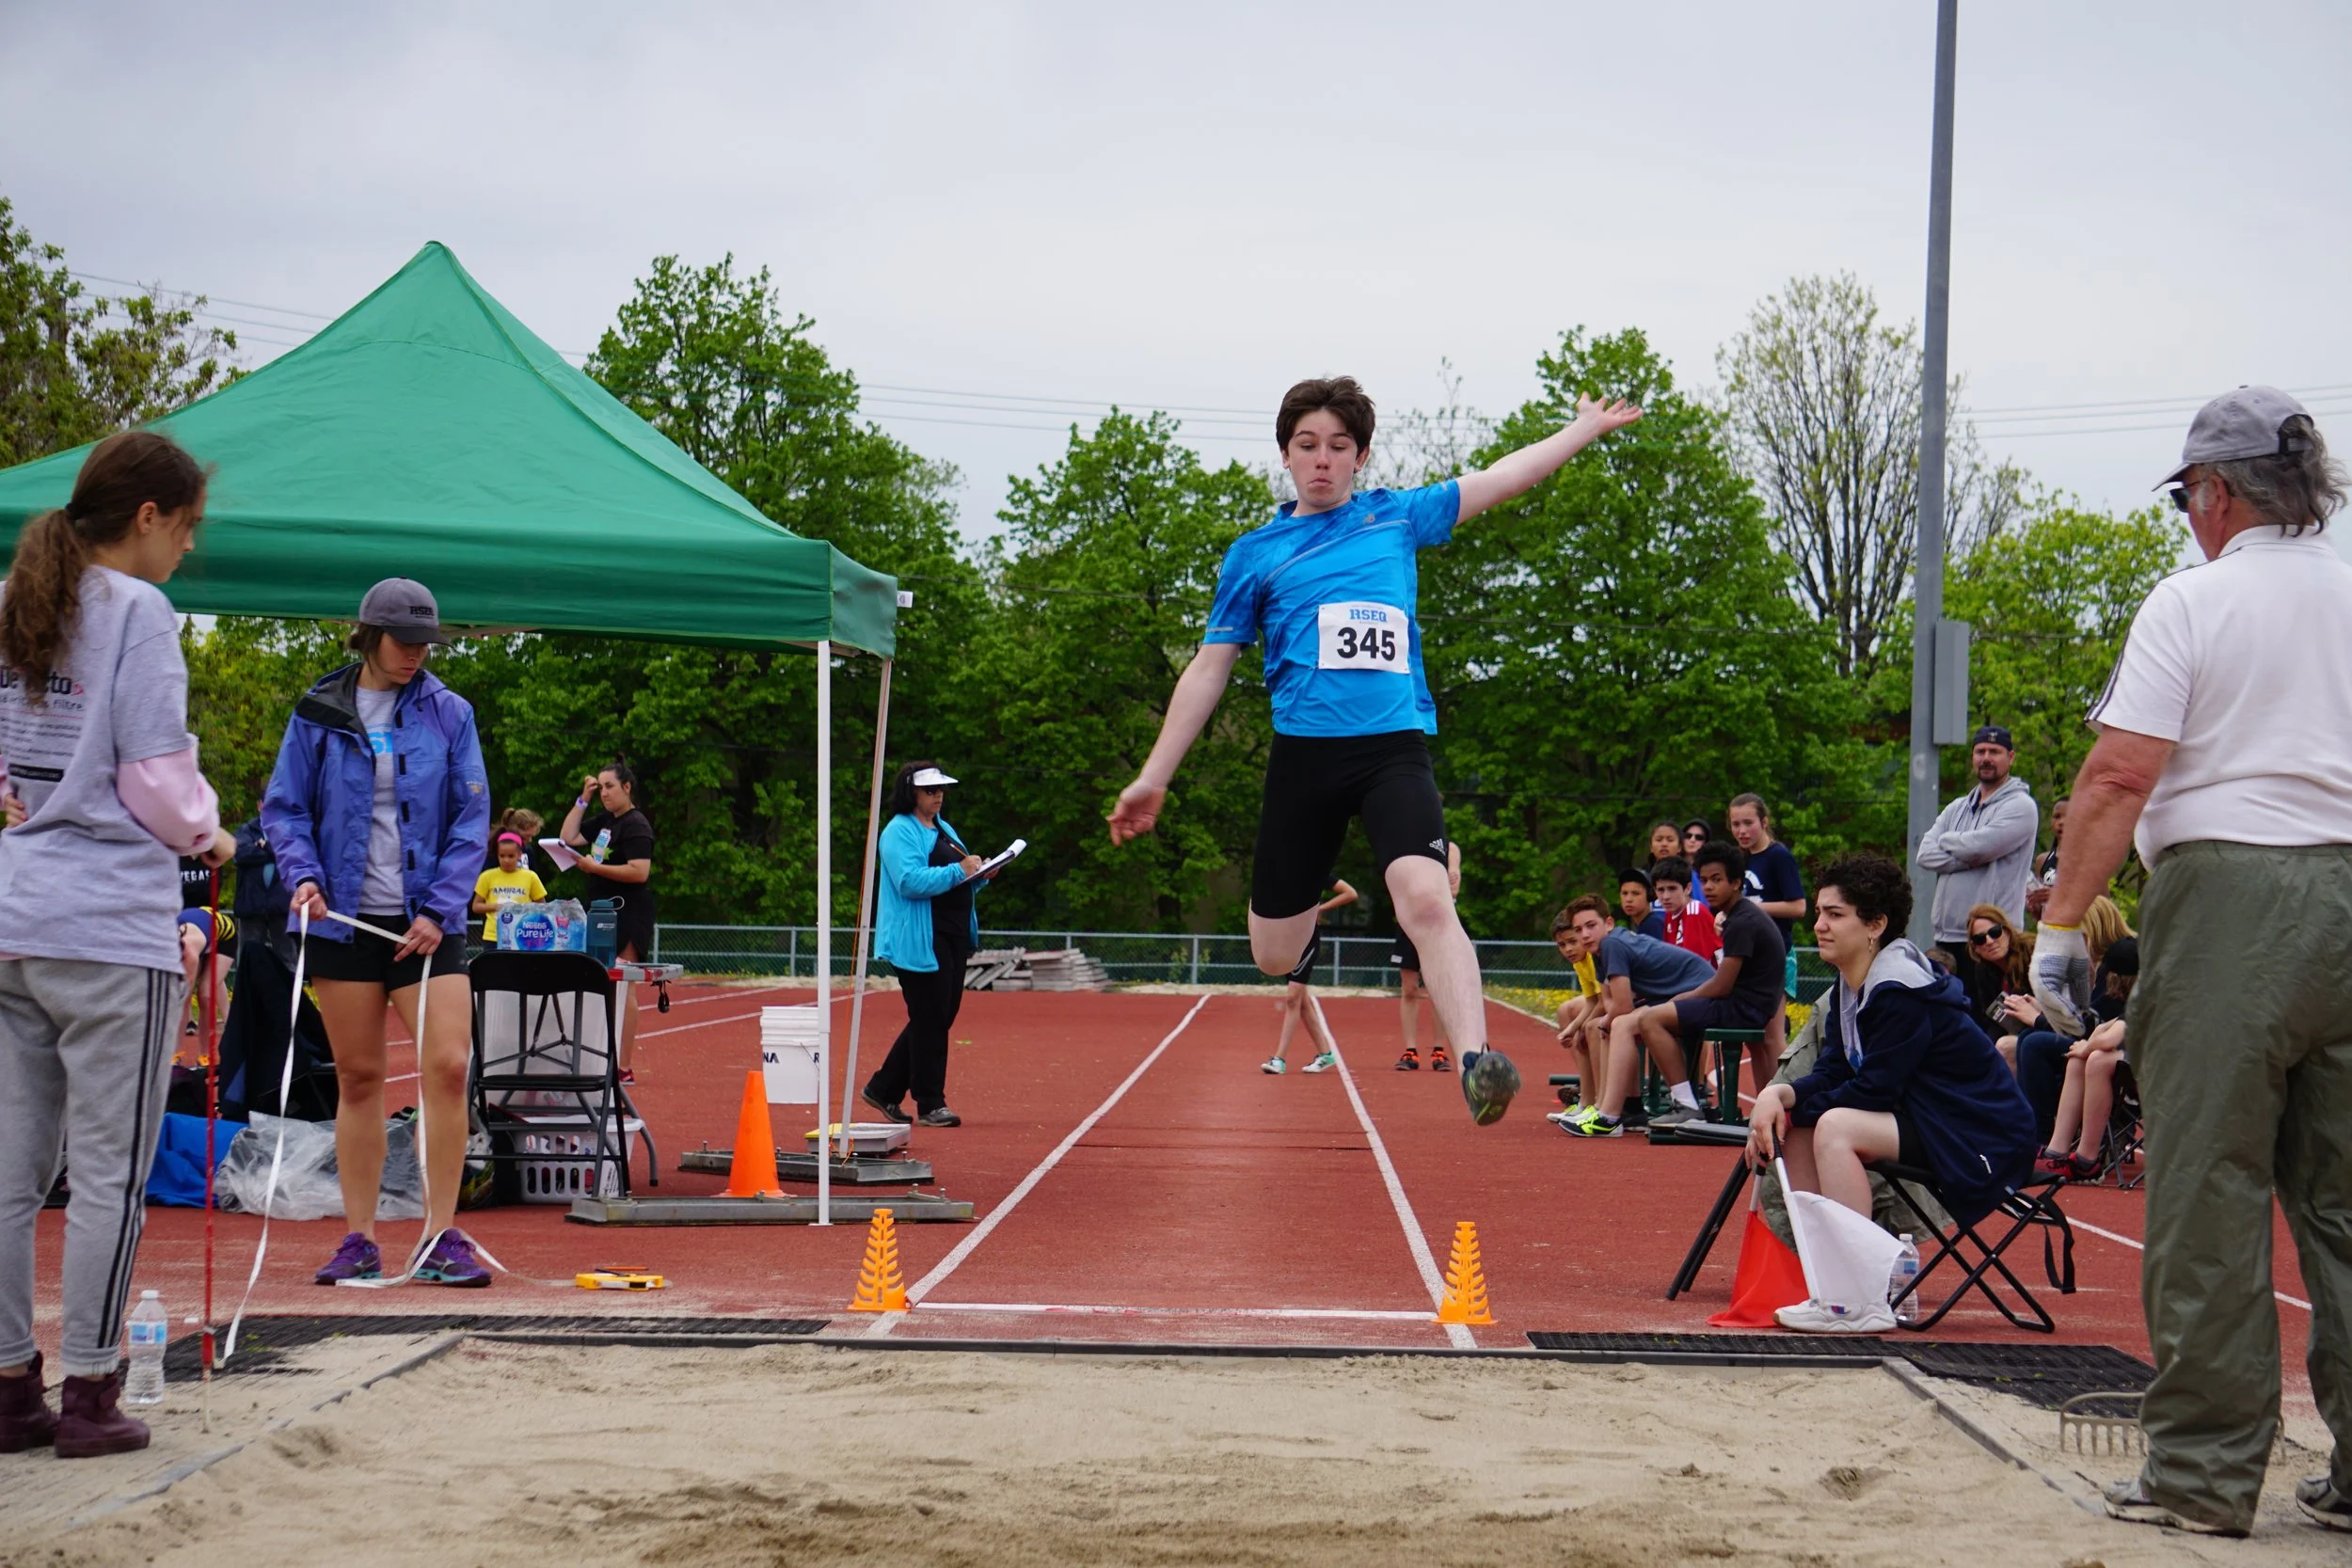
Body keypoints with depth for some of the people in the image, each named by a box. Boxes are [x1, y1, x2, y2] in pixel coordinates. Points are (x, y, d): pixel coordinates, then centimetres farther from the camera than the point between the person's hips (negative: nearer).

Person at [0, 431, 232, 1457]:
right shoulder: (136, 611, -8)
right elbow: (157, 774, -11)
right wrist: (206, 833, 7)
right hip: (112, 926, -7)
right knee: (112, 1170, 1)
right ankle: (89, 1393, 4)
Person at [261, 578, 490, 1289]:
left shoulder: (448, 713, 4)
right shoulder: (319, 713, 3)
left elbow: (471, 817, 4)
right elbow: (284, 807, 7)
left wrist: (438, 910, -6)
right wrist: (303, 875, -12)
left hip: (426, 921, 0)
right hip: (344, 917, 0)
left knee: (447, 1065, -11)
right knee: (358, 1078, 4)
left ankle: (441, 1237, -4)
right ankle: (358, 1240, 12)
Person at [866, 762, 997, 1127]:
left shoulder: (943, 830, 20)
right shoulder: (899, 832, -8)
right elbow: (910, 881, -22)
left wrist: (980, 875, 7)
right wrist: (958, 871, -23)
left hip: (953, 939, 9)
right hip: (920, 942, -9)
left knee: (941, 1017, 11)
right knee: (929, 1021, -7)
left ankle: (884, 1089, 22)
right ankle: (929, 1104, 1)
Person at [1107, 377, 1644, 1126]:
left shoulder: (1396, 517, 14)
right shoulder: (1254, 555, 11)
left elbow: (1501, 478, 24)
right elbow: (1208, 671, 14)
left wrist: (1588, 426, 27)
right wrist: (1153, 778, 12)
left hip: (1395, 748, -1)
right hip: (1304, 753, 1)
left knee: (1426, 898, -27)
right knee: (1274, 955, 5)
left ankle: (1476, 1063, -37)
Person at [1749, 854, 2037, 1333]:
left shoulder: (1901, 994, -21)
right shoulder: (1850, 988, 8)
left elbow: (1872, 1091, -22)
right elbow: (1830, 1076, 4)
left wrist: (1783, 1103, -14)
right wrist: (1777, 1095, -17)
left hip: (1983, 1142, -10)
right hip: (1925, 1124, 10)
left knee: (1835, 1127, -27)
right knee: (1797, 1129, 5)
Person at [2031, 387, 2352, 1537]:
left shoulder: (2192, 600, -4)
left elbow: (2121, 772, -12)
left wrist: (2062, 922, -8)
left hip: (2225, 890, -5)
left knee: (2208, 1192, -1)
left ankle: (2206, 1471, 2)